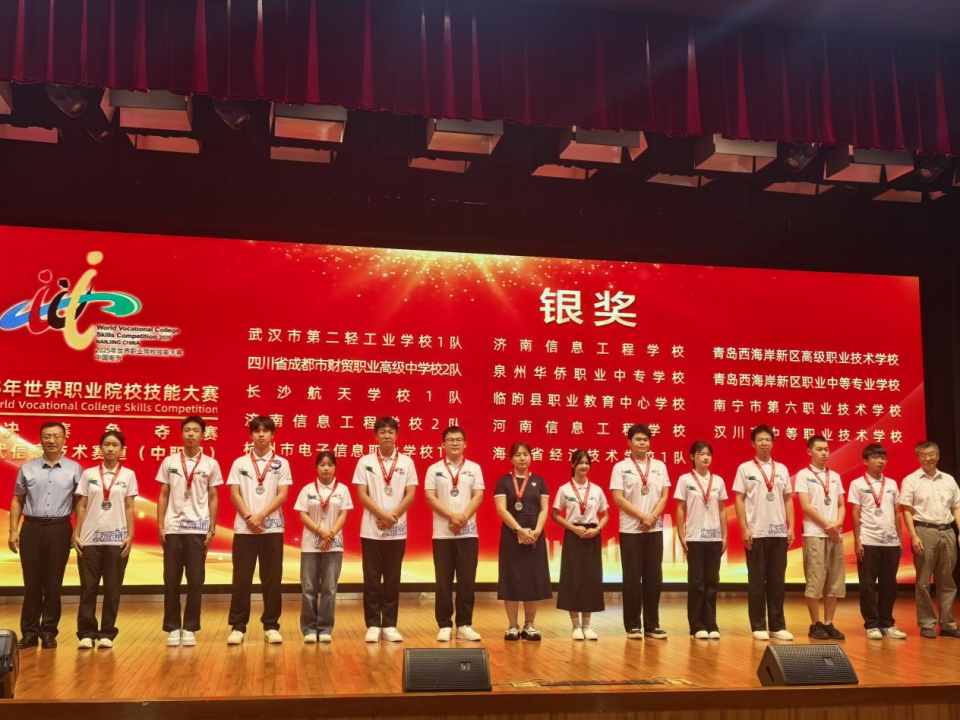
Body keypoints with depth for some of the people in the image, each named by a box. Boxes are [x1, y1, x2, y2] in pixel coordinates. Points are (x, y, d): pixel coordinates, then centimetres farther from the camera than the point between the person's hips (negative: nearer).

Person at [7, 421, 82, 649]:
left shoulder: (74, 469, 3)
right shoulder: (27, 468, 7)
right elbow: (17, 500, 10)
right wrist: (13, 531, 2)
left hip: (59, 529, -1)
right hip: (31, 529, 1)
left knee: (53, 583, 4)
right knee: (31, 582, 5)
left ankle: (49, 632, 14)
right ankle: (29, 632, 14)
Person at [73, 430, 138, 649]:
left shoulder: (128, 475, 4)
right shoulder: (89, 474, 6)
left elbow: (129, 508, 3)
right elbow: (81, 506, 5)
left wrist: (130, 536, -4)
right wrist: (76, 534, -1)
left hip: (116, 538, 0)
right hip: (90, 538, 1)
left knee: (112, 588, 3)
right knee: (88, 587, 1)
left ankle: (107, 633, 9)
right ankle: (86, 633, 7)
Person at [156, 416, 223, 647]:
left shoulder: (211, 464, 4)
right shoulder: (169, 462, 6)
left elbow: (213, 498, 6)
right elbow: (163, 495, 7)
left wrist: (212, 529, 0)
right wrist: (160, 526, 0)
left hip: (198, 529, 0)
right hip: (173, 528, 1)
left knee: (195, 581, 1)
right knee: (171, 580, 3)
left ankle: (190, 628, 10)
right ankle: (173, 628, 12)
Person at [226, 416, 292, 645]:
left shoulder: (281, 463, 5)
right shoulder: (240, 462, 7)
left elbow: (282, 495, -3)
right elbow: (234, 494, 1)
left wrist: (260, 516, -14)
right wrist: (249, 518, -12)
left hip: (272, 528, 0)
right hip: (244, 528, 0)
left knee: (272, 578, 2)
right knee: (241, 578, 1)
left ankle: (271, 626, 9)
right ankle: (238, 626, 7)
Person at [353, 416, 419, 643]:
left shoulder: (406, 462, 3)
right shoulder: (365, 462, 1)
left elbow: (410, 495, 0)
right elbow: (362, 495, -5)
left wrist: (393, 517, -13)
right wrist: (383, 515, -15)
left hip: (397, 530, 1)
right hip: (371, 530, -1)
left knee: (392, 580, 5)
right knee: (372, 579, 2)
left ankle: (389, 625, 12)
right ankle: (373, 626, 9)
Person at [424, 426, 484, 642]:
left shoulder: (474, 468, 7)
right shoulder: (434, 469, 4)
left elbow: (478, 496, -1)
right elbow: (430, 497, -4)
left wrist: (463, 517, -15)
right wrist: (452, 516, -16)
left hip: (468, 532, 1)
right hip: (442, 533, -1)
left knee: (467, 580, 2)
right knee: (444, 581, 2)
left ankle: (464, 625, 10)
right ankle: (445, 626, 9)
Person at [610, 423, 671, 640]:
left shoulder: (659, 466, 8)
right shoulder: (621, 467, -1)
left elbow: (664, 496, 4)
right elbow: (618, 499, -8)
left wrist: (652, 518, -11)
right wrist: (643, 517, -14)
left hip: (655, 529, 3)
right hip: (630, 530, -3)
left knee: (654, 577, 5)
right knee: (632, 578, 1)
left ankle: (652, 624, 13)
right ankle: (633, 625, 8)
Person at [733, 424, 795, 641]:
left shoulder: (782, 469, 11)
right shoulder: (745, 468, 1)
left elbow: (788, 500, 12)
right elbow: (739, 500, -2)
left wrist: (791, 526, 3)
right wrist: (744, 529, -10)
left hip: (779, 532, 3)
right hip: (756, 533, -3)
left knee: (777, 580, 6)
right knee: (757, 580, 1)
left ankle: (777, 626, 12)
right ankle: (758, 626, 6)